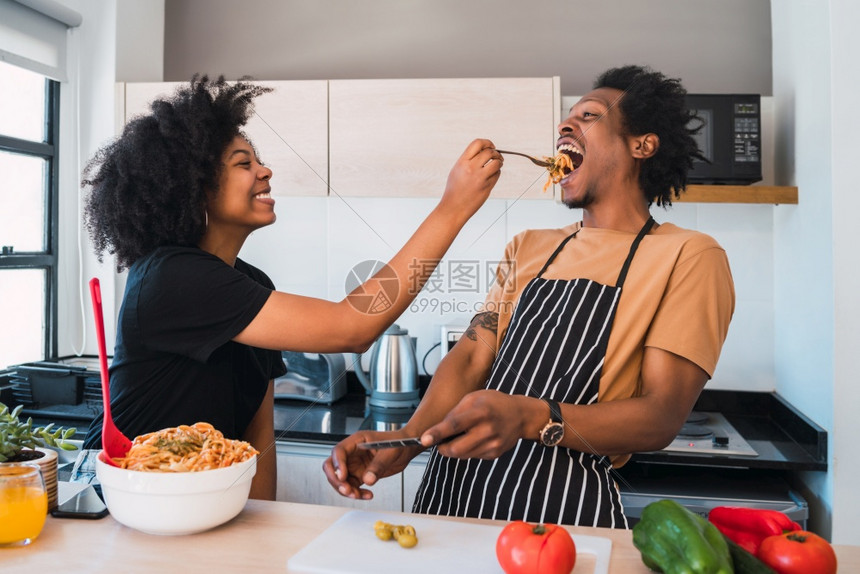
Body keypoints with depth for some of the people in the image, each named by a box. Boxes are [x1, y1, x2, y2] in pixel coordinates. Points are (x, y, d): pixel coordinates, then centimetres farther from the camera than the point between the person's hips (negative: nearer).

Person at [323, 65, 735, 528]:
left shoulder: (687, 257, -4)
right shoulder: (527, 249, 14)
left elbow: (661, 418, -11)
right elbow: (471, 357, 5)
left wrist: (530, 418, -28)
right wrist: (407, 437, -13)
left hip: (565, 506, -4)